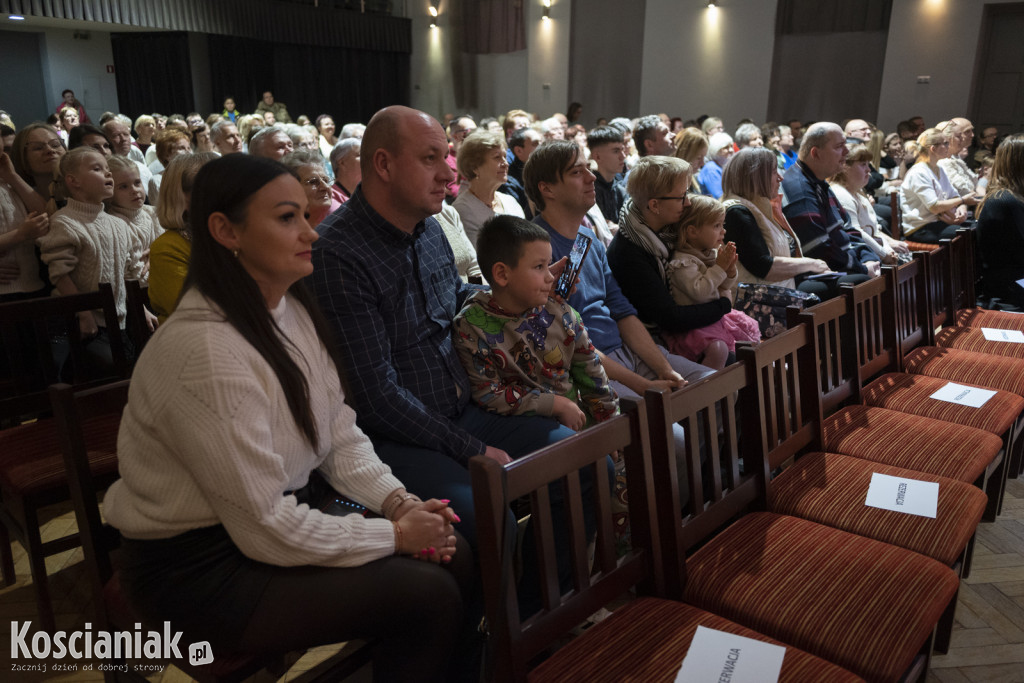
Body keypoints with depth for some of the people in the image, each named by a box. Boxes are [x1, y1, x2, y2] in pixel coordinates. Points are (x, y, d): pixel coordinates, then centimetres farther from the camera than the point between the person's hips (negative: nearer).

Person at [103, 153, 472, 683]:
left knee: (454, 558, -1)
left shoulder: (294, 311, -1)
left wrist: (398, 502, -9)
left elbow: (342, 437, 6)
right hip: (199, 567, -8)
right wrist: (394, 533, -15)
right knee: (428, 596, -16)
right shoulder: (205, 352, -28)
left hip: (292, 510, 8)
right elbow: (268, 530, -24)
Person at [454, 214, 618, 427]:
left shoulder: (559, 312, 2)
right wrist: (556, 404, -15)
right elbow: (488, 396, -14)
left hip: (576, 416, 5)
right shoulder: (471, 325, -11)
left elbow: (591, 373, 10)